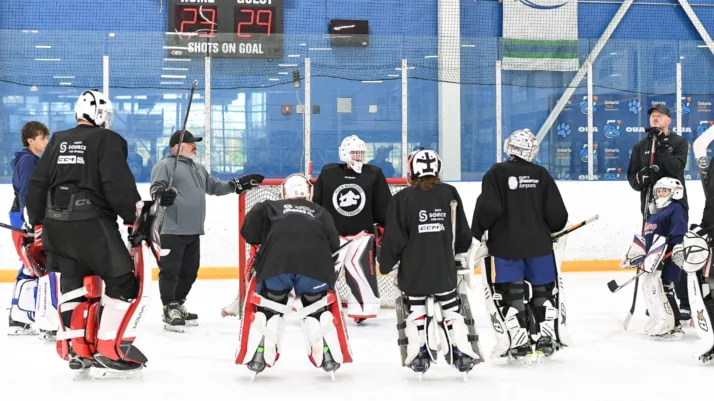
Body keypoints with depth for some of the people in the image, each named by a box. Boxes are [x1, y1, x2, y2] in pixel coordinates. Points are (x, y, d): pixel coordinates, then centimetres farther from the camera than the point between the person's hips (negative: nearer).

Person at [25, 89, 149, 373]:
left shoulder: (58, 141, 14)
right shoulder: (107, 140, -5)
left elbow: (37, 185, 15)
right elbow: (118, 185, -15)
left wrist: (38, 222, 22)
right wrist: (134, 217, -6)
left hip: (57, 225, 7)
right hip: (93, 224, -7)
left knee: (74, 283, 17)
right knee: (124, 282, 0)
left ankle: (76, 349, 15)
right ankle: (110, 348, -4)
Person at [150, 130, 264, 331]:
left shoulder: (198, 169, 23)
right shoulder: (165, 166, -3)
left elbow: (214, 187, 27)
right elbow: (155, 188, -15)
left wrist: (240, 184, 20)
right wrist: (161, 194, -39)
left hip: (193, 231, 9)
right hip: (171, 230, -9)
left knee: (189, 271, 13)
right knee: (170, 271, -7)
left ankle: (178, 306, 24)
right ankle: (169, 311, -3)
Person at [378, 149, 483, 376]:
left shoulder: (403, 198, -9)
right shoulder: (449, 193, -2)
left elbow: (394, 237, -9)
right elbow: (463, 233, 5)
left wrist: (386, 263, 4)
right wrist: (458, 249, 25)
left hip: (413, 269, -2)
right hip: (444, 267, 2)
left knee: (415, 309, 10)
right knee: (452, 307, 12)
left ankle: (417, 354, 10)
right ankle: (462, 352, 10)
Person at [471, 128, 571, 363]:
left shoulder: (497, 173, -7)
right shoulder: (541, 174, 2)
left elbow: (488, 209, -16)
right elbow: (557, 213, 1)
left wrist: (476, 233, -2)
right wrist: (551, 229, 21)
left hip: (506, 246, -3)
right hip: (538, 244, 3)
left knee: (510, 293, 3)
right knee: (544, 290, 15)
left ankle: (519, 345, 1)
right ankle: (546, 340, 19)